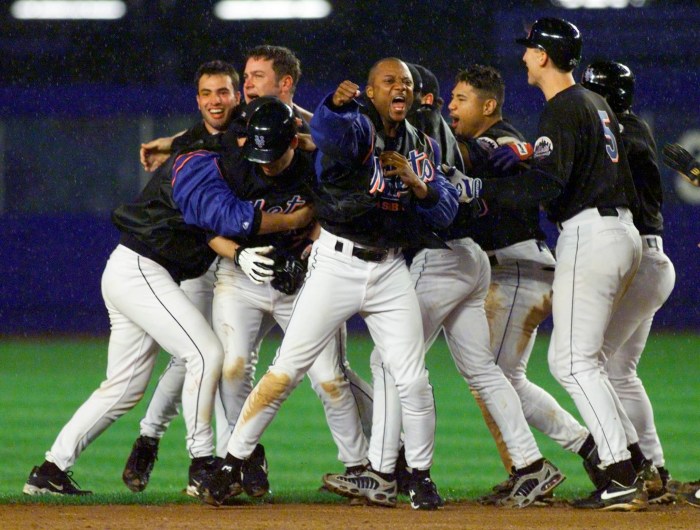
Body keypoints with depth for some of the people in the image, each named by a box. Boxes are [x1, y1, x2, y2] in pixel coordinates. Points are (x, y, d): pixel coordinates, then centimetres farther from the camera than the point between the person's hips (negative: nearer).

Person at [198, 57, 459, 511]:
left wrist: (416, 182, -14)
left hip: (390, 269, 4)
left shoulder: (424, 147, 11)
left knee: (413, 379, 2)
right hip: (337, 264, -4)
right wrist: (337, 105, -52)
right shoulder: (357, 126, -8)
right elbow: (328, 131, -32)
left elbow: (446, 210, 4)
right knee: (287, 369, -5)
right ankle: (233, 464, 1)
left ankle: (421, 475, 19)